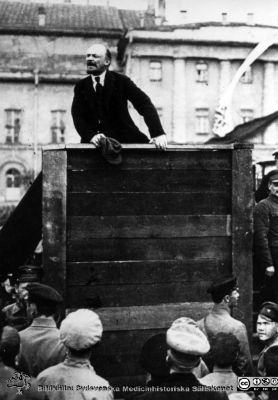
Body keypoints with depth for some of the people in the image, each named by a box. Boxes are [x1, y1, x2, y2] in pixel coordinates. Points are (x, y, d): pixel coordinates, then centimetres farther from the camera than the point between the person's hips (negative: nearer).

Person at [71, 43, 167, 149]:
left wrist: (158, 133, -23)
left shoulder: (121, 81, 2)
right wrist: (91, 136, -24)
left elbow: (146, 105, -7)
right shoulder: (81, 87, 9)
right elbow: (77, 117, -2)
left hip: (125, 140, -2)